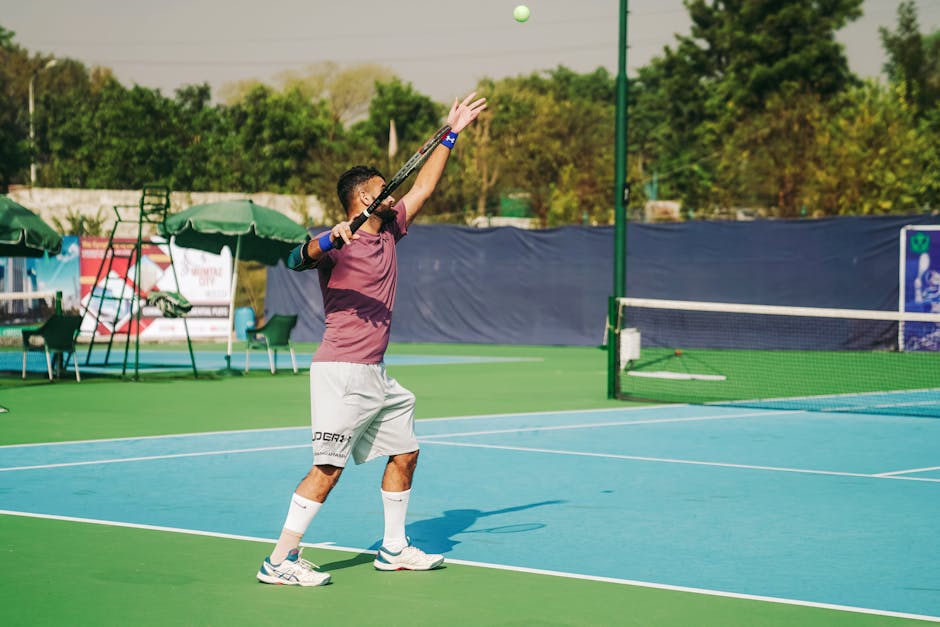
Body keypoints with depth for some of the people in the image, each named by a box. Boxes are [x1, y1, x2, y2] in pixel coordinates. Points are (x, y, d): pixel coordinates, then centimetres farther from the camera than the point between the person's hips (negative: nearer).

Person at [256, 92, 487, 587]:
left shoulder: (389, 232, 12)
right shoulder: (339, 244, -11)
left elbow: (423, 187, 21)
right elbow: (299, 258, -29)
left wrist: (451, 134, 22)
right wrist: (330, 238, -47)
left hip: (376, 374, 9)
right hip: (341, 372, -9)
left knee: (405, 453, 15)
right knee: (328, 467, -13)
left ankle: (393, 549, 28)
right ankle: (280, 561, -11)